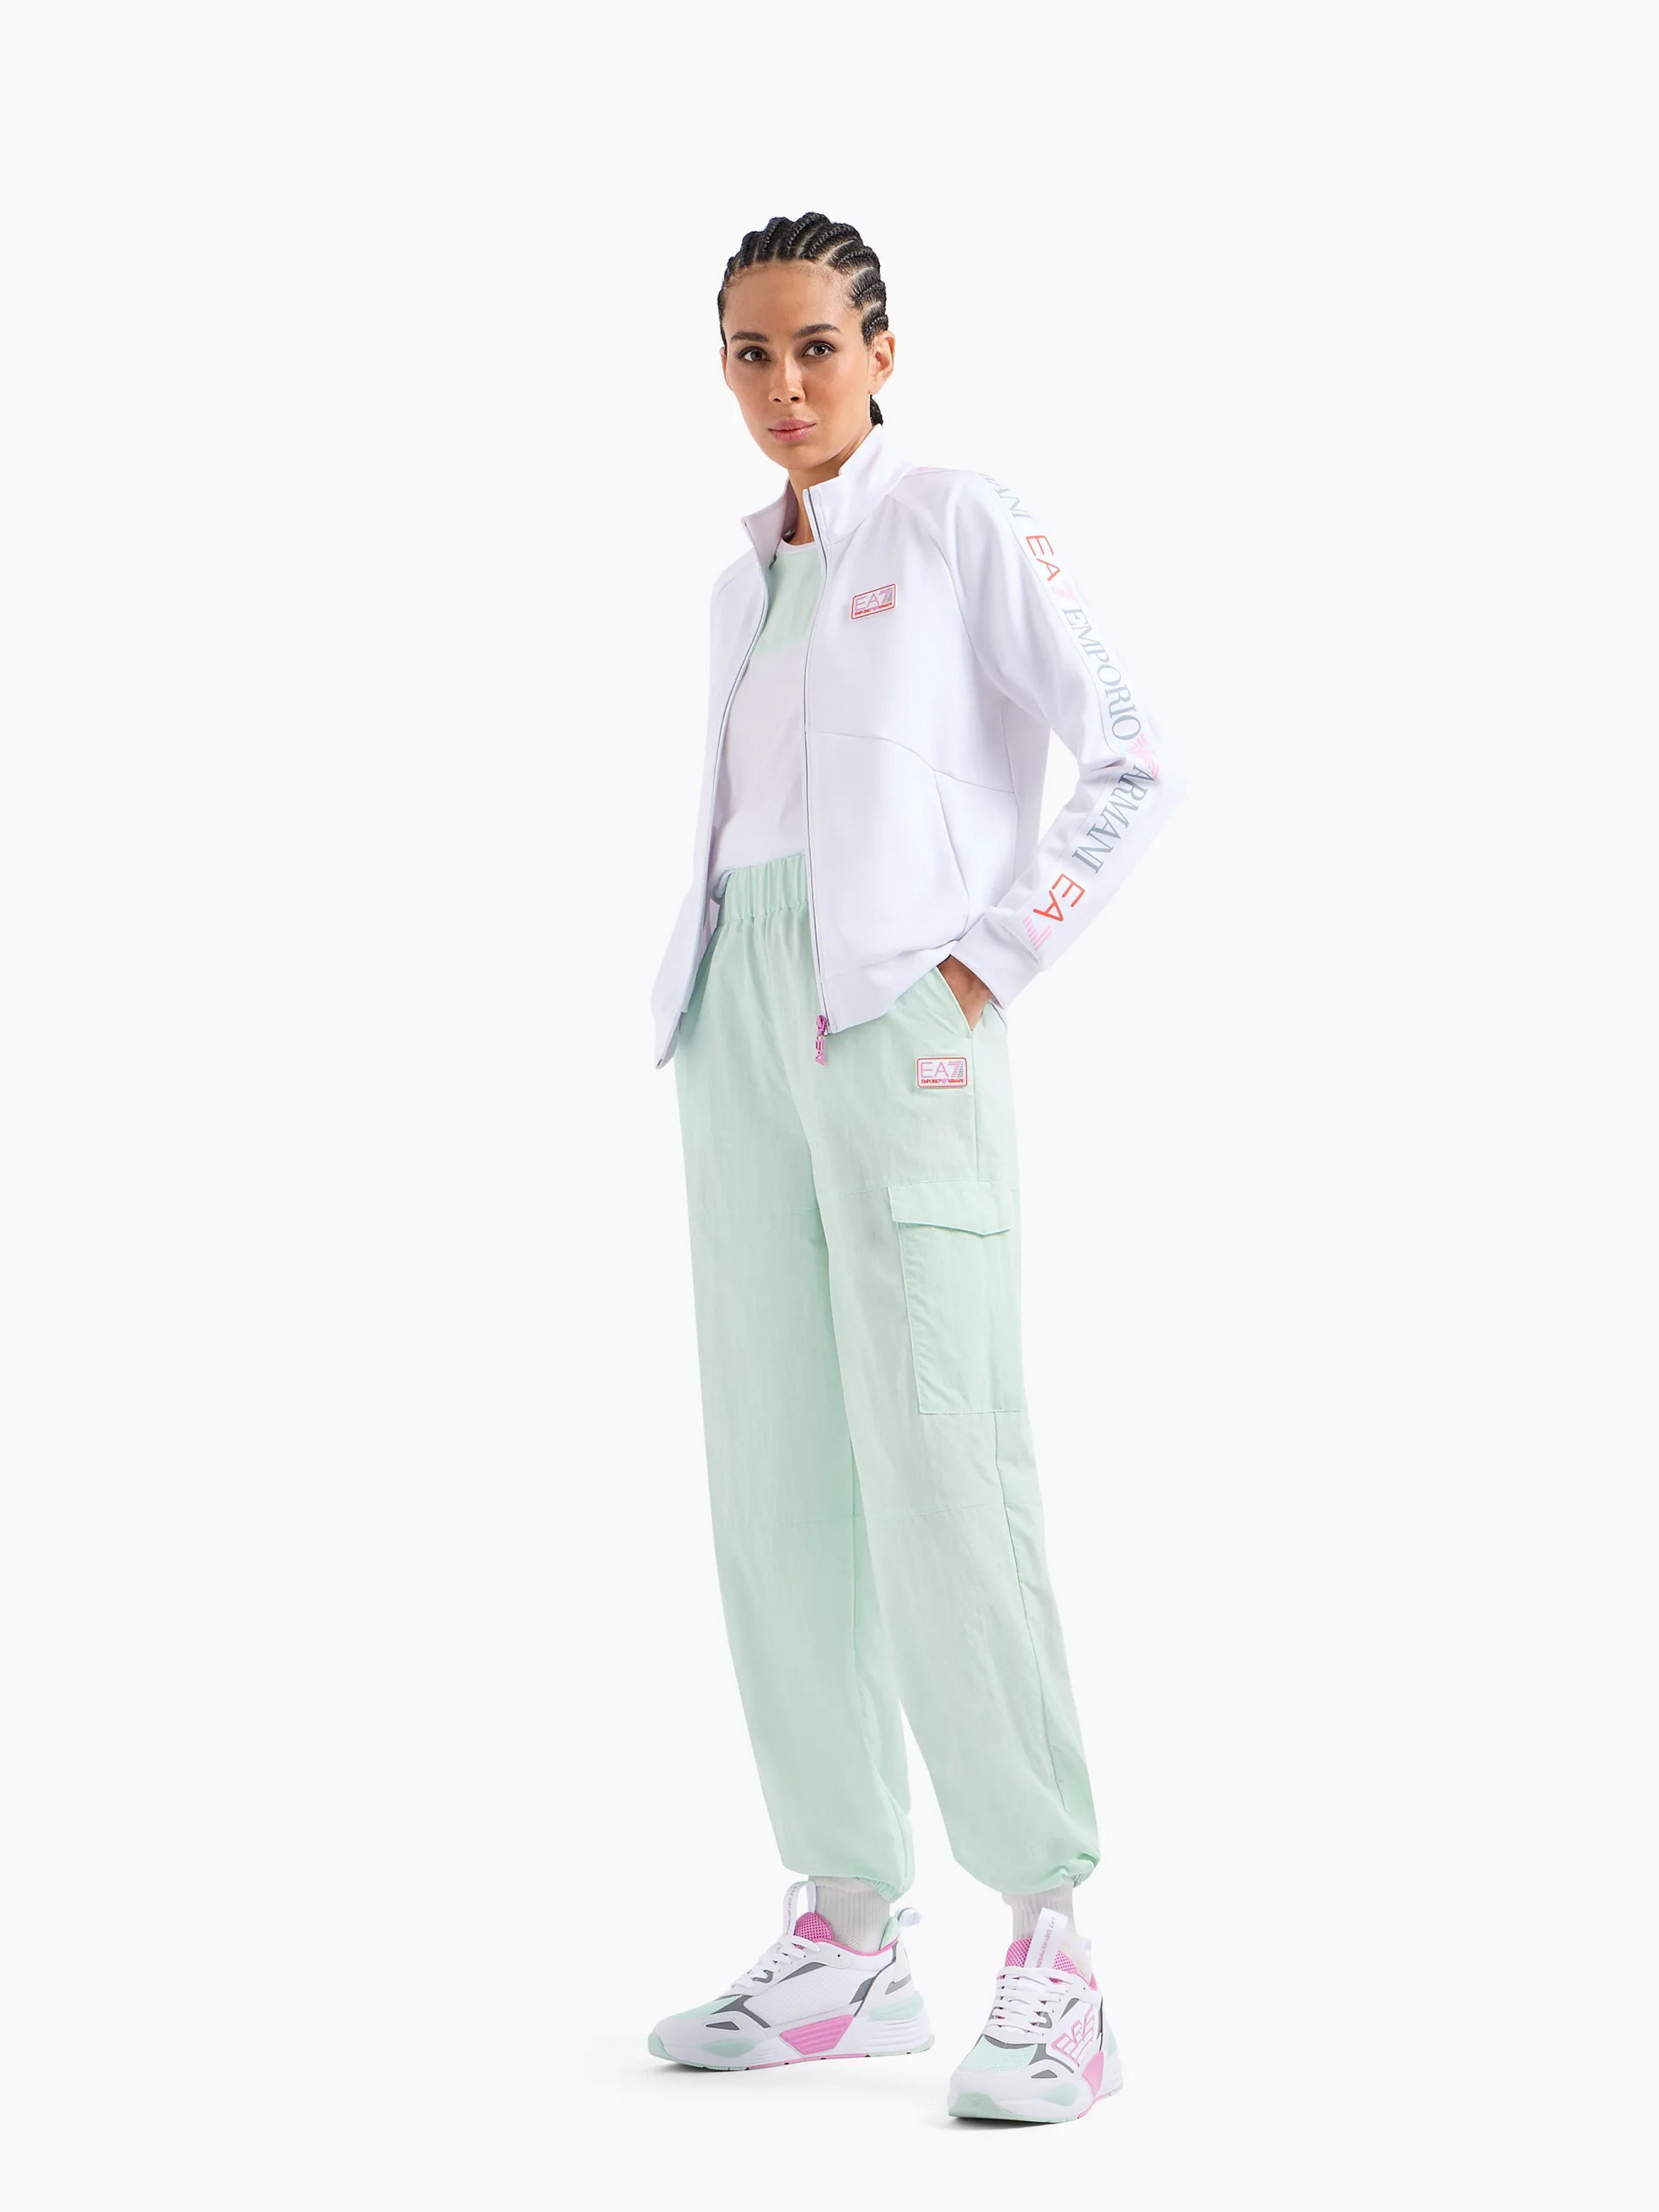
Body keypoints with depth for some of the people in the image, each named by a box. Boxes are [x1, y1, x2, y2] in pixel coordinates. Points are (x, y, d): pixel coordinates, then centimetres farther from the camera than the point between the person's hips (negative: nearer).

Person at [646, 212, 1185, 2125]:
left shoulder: (964, 530, 1)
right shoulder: (745, 582, 20)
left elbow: (1134, 768, -4)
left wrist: (992, 963, -11)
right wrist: (704, 1003, 11)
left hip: (902, 1022, -7)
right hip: (743, 1030, 7)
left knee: (940, 1470, -14)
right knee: (778, 1478, 3)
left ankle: (1051, 1955, -12)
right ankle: (850, 1934, 9)